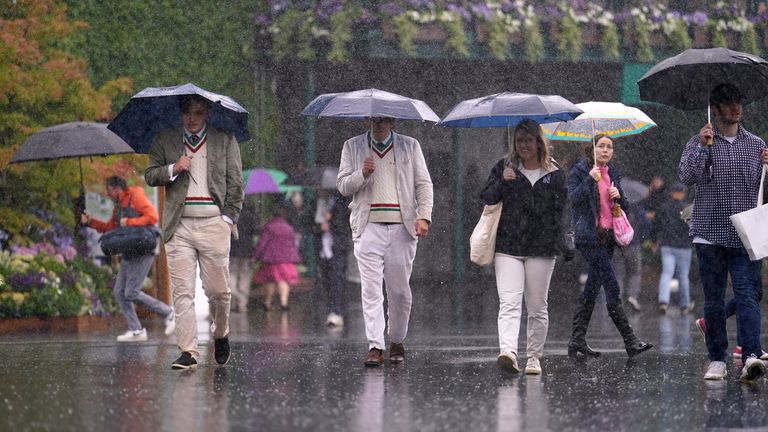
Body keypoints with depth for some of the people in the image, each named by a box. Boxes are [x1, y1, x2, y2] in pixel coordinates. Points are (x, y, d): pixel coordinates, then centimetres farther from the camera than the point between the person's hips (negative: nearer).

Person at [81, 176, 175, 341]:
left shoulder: (136, 197, -9)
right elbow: (109, 228, 25)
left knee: (131, 293, -13)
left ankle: (167, 313, 1)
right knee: (120, 292, 2)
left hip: (143, 252, -10)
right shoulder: (118, 206, 18)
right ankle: (136, 330, 4)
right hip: (129, 253, 10)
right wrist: (89, 222, 14)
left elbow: (152, 217, -20)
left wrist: (129, 222, -18)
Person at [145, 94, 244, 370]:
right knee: (182, 292, -6)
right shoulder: (165, 140, 13)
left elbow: (235, 182, 9)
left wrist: (229, 218, 0)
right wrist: (173, 169, -6)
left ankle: (221, 335, 27)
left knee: (218, 290, -1)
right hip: (179, 225, 1)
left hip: (214, 223, -1)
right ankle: (188, 352, -6)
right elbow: (149, 175, 13)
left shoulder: (225, 140, 10)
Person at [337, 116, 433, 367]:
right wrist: (362, 174, -11)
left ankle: (397, 342, 21)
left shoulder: (410, 146, 11)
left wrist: (424, 216, -5)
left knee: (399, 289, 4)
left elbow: (424, 184, 9)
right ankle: (375, 347, -12)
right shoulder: (353, 147, 12)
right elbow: (342, 185, 9)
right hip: (368, 227, 0)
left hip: (402, 227, 0)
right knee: (371, 289, -9)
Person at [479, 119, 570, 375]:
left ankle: (534, 356, 15)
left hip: (541, 247, 1)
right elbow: (486, 198, 6)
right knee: (509, 302, -16)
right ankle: (508, 352, -30)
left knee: (537, 306, 5)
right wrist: (502, 182, -13)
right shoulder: (504, 167, 10)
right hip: (507, 245, -1)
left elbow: (559, 207, 9)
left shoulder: (553, 173, 9)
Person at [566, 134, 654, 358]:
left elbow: (624, 207, 21)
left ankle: (577, 340, 13)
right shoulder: (579, 170, -2)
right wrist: (590, 179, -24)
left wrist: (618, 196, 0)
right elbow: (573, 197, -15)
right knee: (612, 286, -13)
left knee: (592, 289, 8)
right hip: (589, 236, -7)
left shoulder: (613, 174, 17)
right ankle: (630, 341, -16)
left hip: (607, 236, 7)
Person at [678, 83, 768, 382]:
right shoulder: (699, 143, 5)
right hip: (710, 234, -1)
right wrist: (703, 147, -19)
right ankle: (717, 359, 10)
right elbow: (687, 176, -10)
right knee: (713, 299, 3)